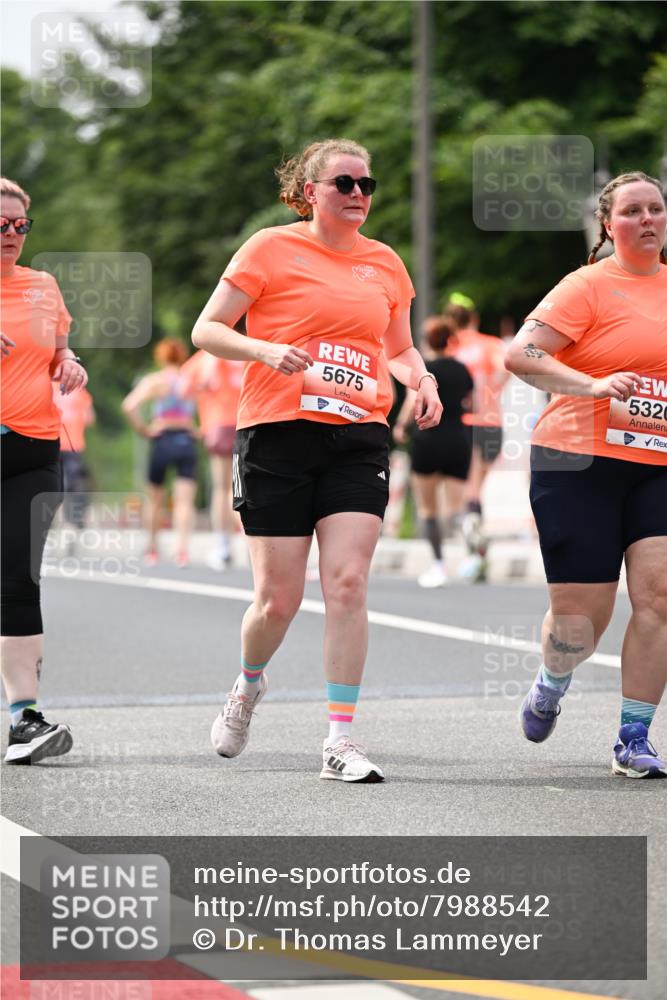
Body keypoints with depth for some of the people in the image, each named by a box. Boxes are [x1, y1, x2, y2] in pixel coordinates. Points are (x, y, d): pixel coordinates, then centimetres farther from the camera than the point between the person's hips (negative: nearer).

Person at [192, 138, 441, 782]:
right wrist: (265, 350, -18)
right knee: (278, 597, -3)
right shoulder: (272, 248, 0)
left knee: (347, 583, -11)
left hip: (358, 438, 3)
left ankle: (340, 741, -7)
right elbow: (206, 330, 0)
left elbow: (400, 348, 26)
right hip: (277, 436, -3)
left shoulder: (385, 264, 14)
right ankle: (248, 687, 30)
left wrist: (422, 380, 4)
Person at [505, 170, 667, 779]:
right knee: (581, 612, -1)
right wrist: (593, 385, -24)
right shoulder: (588, 286, -5)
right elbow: (520, 355, -14)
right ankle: (552, 685, 34)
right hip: (580, 464, -4)